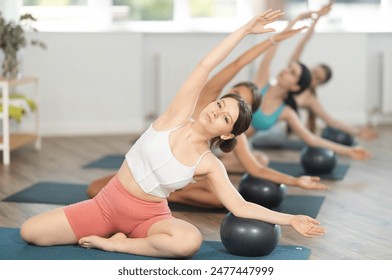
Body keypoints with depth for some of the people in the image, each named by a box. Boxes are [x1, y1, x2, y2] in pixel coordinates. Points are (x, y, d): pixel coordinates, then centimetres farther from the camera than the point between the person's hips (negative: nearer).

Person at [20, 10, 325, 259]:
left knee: (191, 242, -37)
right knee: (30, 232, -8)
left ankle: (116, 243, -14)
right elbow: (205, 66, -15)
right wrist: (245, 29, -21)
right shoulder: (178, 116, -10)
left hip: (148, 216, -1)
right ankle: (113, 229, 11)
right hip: (108, 202, 1)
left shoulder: (210, 165, -9)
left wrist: (290, 219, -18)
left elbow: (241, 206, -10)